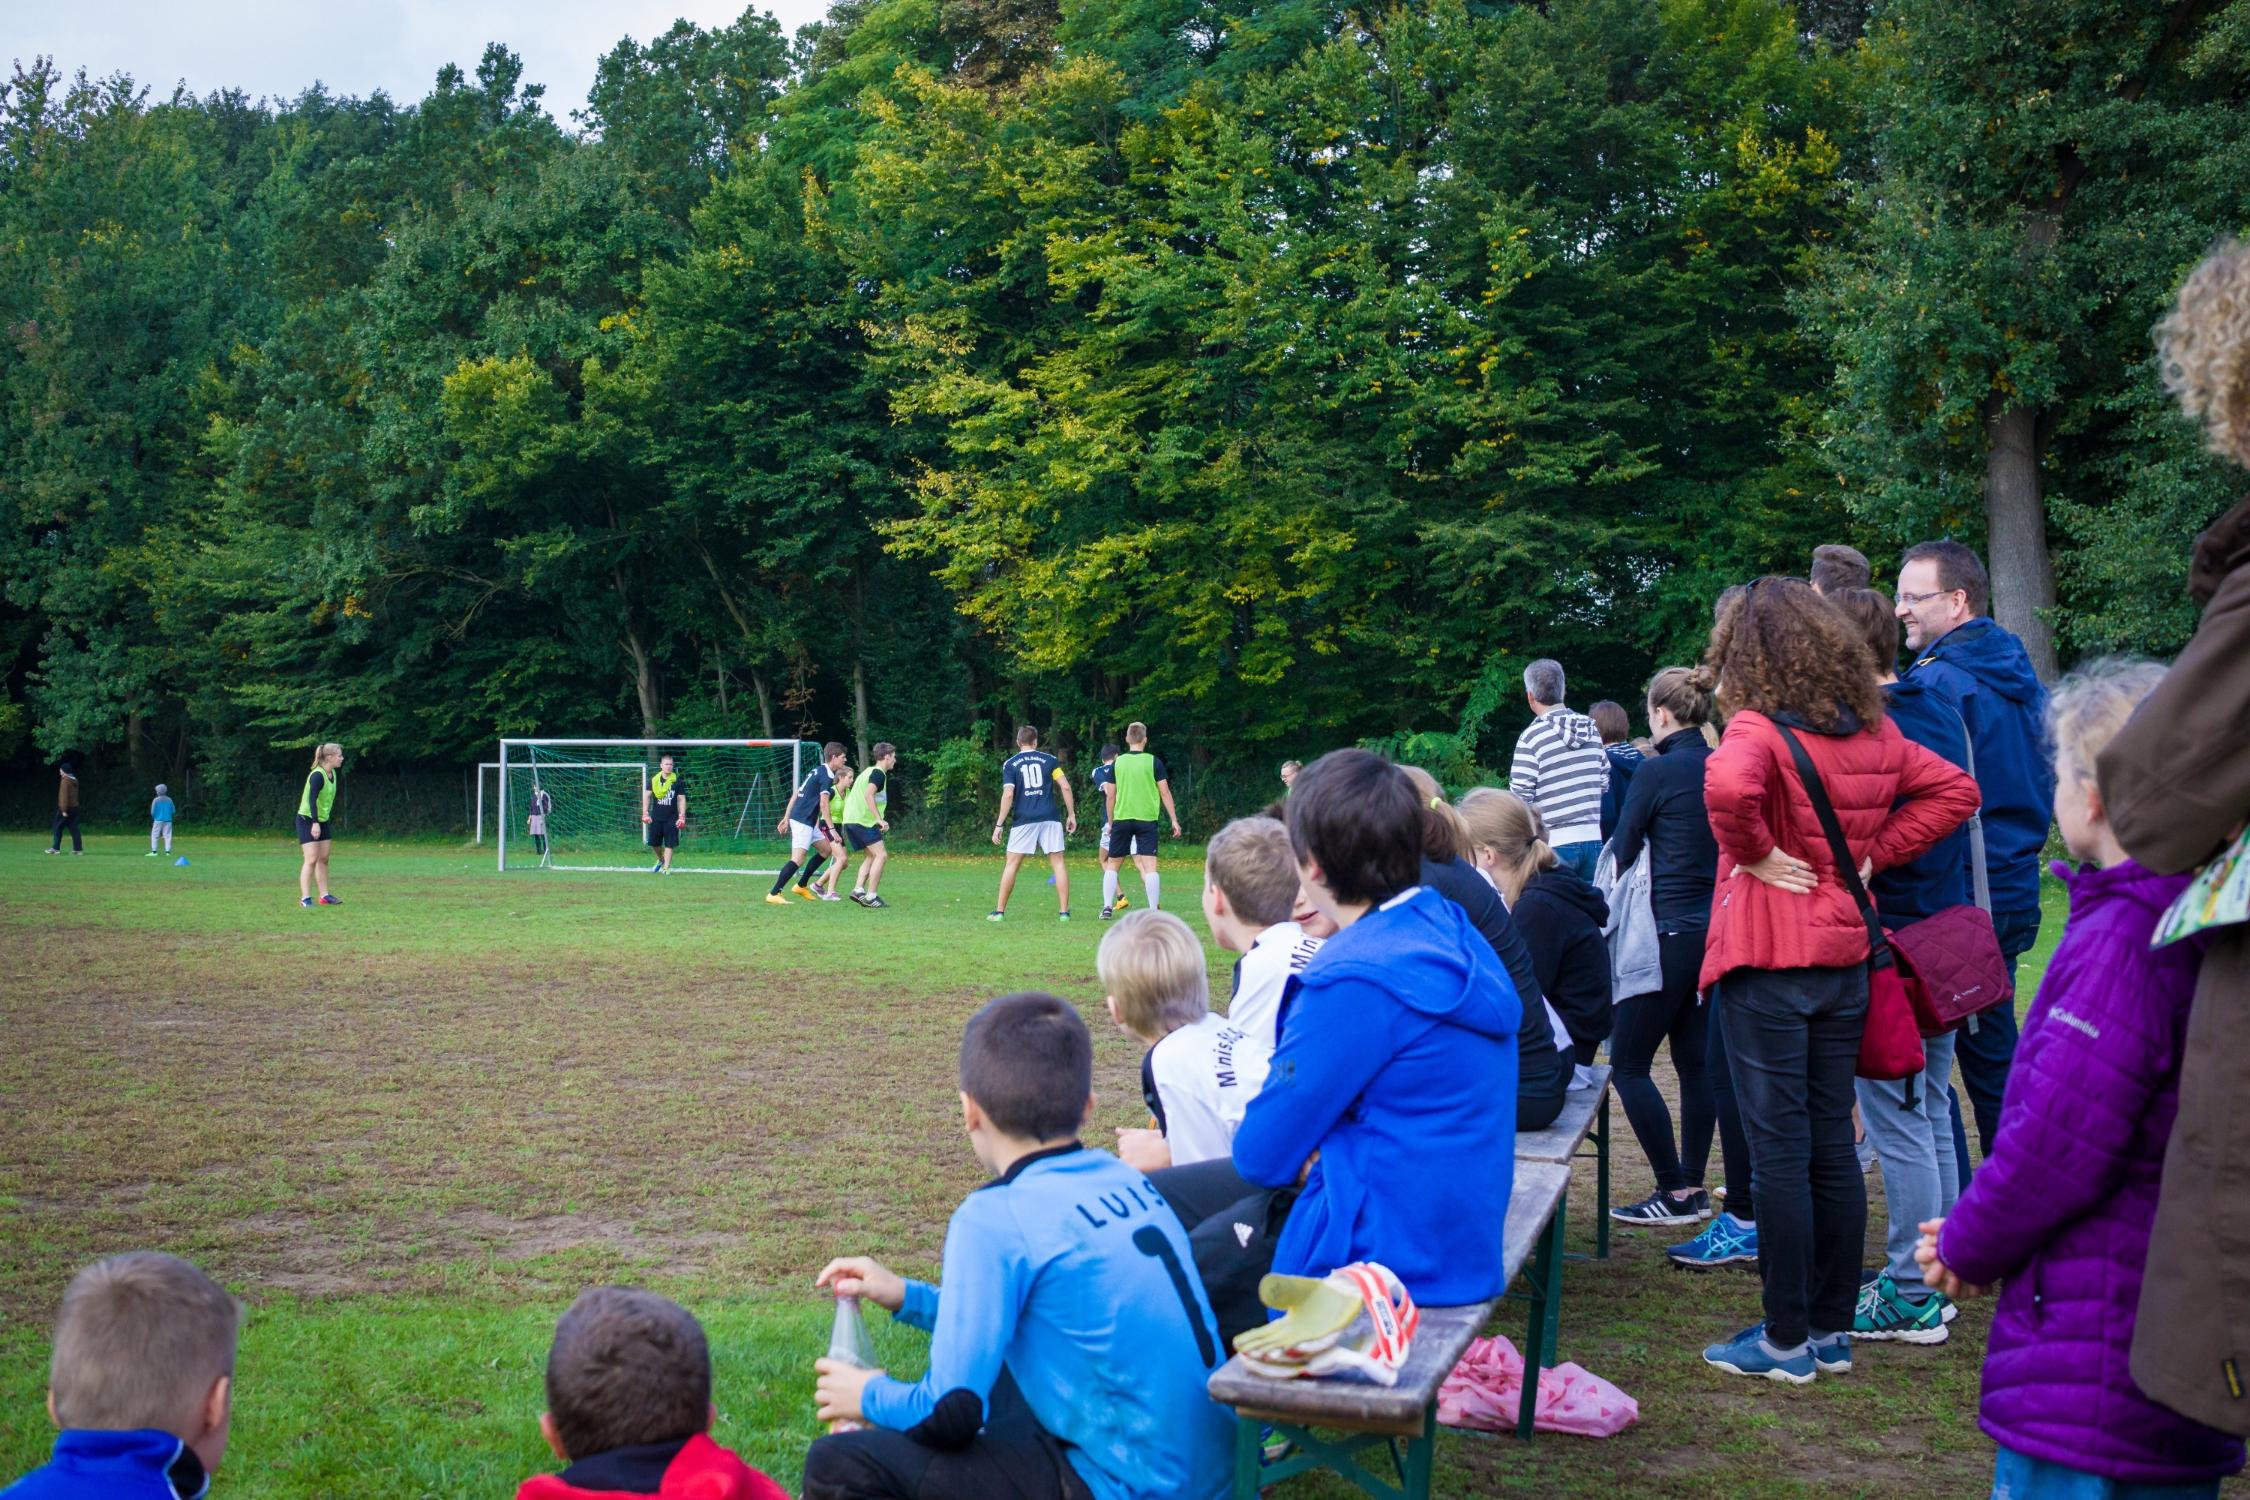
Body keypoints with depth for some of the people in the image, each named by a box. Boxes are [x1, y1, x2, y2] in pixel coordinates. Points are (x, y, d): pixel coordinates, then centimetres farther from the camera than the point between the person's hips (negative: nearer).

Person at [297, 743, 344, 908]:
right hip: (307, 820, -8)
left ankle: (325, 895, 16)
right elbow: (312, 799, -28)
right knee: (311, 859, -12)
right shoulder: (317, 776, -21)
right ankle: (305, 898, -10)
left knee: (323, 859, 9)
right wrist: (315, 823, -34)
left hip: (323, 821, 8)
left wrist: (330, 823, 17)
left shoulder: (334, 774, 6)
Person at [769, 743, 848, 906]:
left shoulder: (816, 771, 18)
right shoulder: (826, 776, -12)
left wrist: (786, 819, 21)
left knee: (826, 849, 18)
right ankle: (773, 894, -20)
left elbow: (796, 795, 19)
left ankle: (801, 886, 21)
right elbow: (823, 804, -19)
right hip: (803, 821, -10)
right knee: (798, 860, -16)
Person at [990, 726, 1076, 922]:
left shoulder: (1010, 764, 4)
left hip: (1024, 820, -1)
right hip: (1050, 818, 1)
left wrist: (999, 825, -4)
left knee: (1012, 864, 6)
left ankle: (999, 911, 7)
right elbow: (1065, 786, 1)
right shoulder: (1049, 760, 8)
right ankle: (1064, 911, -1)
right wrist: (1071, 814, 8)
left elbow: (1008, 795, -6)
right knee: (1058, 862, 4)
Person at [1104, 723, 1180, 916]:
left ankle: (1107, 907, 6)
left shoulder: (1118, 763, 3)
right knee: (1149, 865, -5)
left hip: (1122, 819, 2)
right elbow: (1165, 793, -2)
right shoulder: (1153, 762, -2)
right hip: (1147, 820, -2)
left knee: (1112, 863, 12)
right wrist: (1174, 820, 4)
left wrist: (1110, 822, 18)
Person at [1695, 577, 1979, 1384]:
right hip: (1845, 955, 7)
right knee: (1833, 1144, 12)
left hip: (1767, 961, -7)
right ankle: (1832, 1329, 21)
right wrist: (1873, 853, 7)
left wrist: (1755, 852, -18)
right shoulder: (1873, 733, 7)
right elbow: (1954, 789, 13)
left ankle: (1787, 1340, 6)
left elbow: (1729, 784, -36)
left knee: (1779, 1149, 0)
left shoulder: (1759, 728, -15)